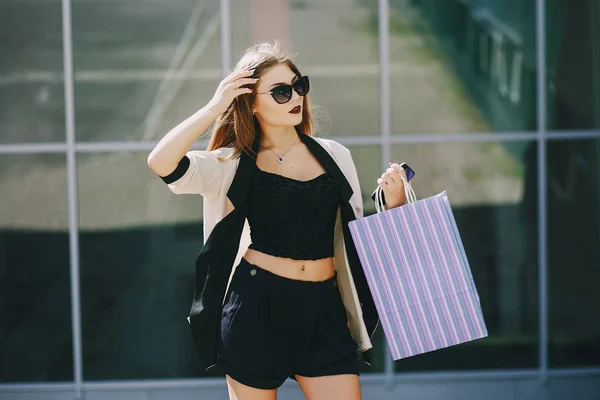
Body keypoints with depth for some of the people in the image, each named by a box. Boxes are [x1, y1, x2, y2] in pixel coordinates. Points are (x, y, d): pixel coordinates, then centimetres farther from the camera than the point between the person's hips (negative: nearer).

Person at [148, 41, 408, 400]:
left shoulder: (335, 156, 9)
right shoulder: (234, 165, 0)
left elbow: (358, 237, 16)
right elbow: (161, 163, -17)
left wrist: (393, 205, -3)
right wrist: (215, 108, -11)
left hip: (323, 308, 3)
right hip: (257, 305, -2)